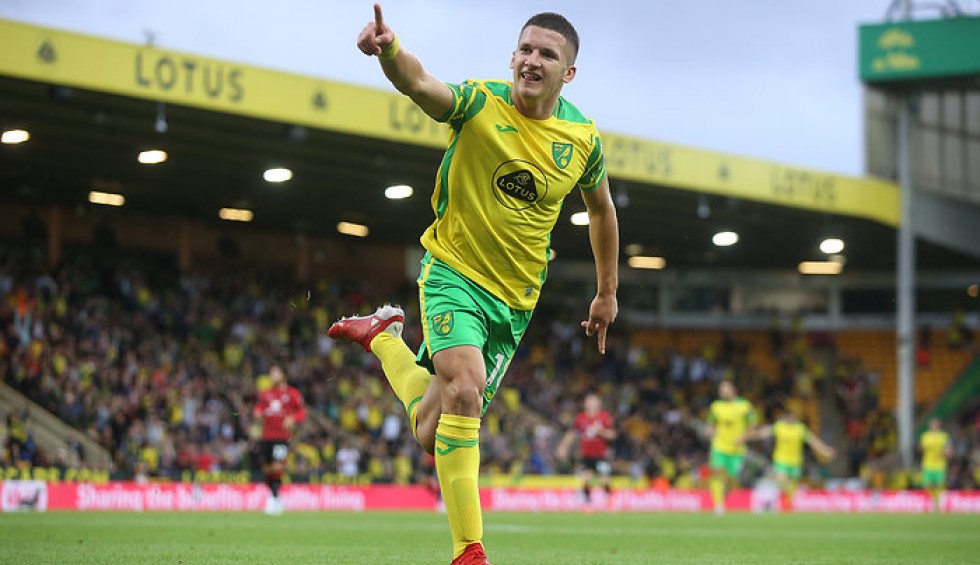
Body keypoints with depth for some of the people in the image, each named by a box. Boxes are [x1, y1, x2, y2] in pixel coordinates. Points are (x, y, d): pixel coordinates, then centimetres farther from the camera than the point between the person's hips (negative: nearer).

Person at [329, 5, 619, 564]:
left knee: (432, 430, 3)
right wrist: (391, 49, -58)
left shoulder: (583, 138, -2)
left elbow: (601, 208, 17)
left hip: (515, 298, 4)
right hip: (453, 271, -4)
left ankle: (385, 338, 33)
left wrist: (608, 291, 22)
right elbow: (420, 84, -35)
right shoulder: (480, 104, -14)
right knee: (465, 389, -28)